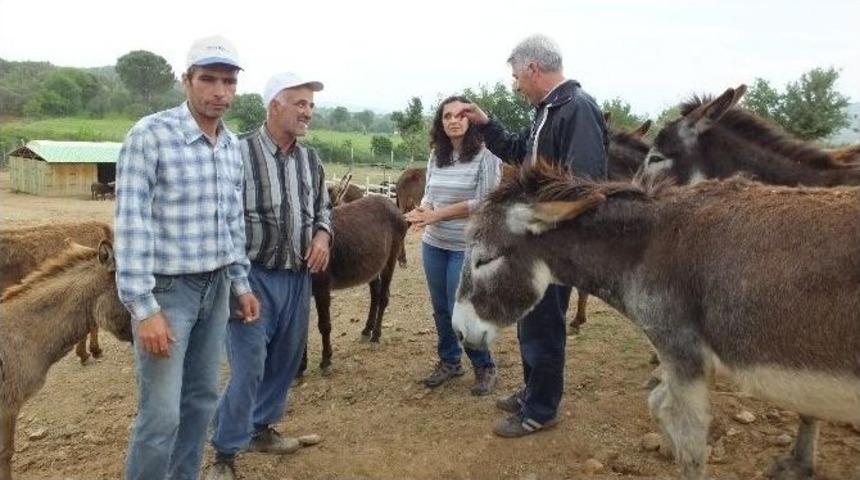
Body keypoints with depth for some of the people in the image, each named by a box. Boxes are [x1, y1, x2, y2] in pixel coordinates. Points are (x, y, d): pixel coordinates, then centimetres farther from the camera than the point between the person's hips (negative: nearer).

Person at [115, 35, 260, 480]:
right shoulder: (150, 135, -13)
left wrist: (240, 283, 15)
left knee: (201, 399, 15)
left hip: (216, 288, 7)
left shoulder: (232, 145, 7)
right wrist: (143, 308, -20)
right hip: (167, 289, -6)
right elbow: (132, 224, -17)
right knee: (161, 414, -2)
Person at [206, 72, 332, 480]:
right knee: (249, 367, -4)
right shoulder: (240, 153, -12)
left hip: (298, 277, 7)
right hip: (254, 276, -6)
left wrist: (322, 234, -1)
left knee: (284, 361, 16)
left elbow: (323, 206, 21)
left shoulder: (310, 160, 8)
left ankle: (260, 428, 35)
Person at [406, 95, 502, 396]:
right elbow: (429, 193, 12)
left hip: (467, 247, -6)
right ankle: (449, 361, 34)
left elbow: (484, 203, -17)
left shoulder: (486, 156, -12)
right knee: (440, 308, 15)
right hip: (433, 244, 6)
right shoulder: (436, 156, 6)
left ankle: (485, 367, 19)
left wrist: (436, 215, -18)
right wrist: (424, 210, -13)